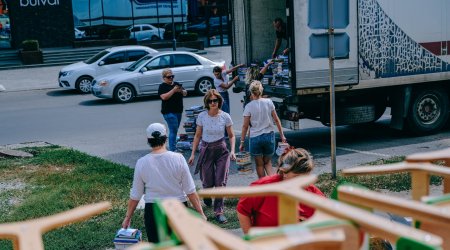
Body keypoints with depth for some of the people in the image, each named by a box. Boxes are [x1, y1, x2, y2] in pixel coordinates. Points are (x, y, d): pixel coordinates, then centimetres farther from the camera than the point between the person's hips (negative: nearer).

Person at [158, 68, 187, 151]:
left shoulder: (176, 84, 14)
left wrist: (181, 91, -8)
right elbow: (164, 97, -20)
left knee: (174, 130, 12)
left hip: (178, 111, 7)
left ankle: (173, 147, 20)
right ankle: (172, 150, -11)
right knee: (173, 130, -12)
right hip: (169, 112, -7)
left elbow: (185, 93, 14)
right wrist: (173, 90, -22)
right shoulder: (162, 86, -6)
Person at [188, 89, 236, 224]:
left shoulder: (225, 116, -8)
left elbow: (231, 136, 4)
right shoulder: (202, 116, -6)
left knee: (220, 182, -6)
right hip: (206, 150, 0)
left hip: (222, 150, 0)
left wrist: (232, 151, -10)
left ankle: (219, 211, 3)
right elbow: (197, 136, 3)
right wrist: (193, 153, 1)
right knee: (208, 183, 5)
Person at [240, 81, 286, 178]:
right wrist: (282, 135, 10)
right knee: (267, 162, 17)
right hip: (269, 136, 2)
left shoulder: (249, 106, -9)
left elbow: (245, 126, -8)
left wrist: (242, 142, -1)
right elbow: (276, 120, 2)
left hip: (255, 138, -2)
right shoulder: (269, 102, -2)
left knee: (259, 164, 13)